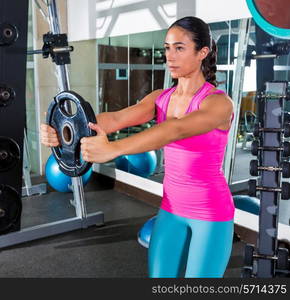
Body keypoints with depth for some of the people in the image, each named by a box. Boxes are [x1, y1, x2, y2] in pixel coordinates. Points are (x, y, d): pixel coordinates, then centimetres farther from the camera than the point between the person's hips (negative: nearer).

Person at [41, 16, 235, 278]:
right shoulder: (160, 98, 1)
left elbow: (176, 130, -39)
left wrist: (113, 149, -53)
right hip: (172, 209, 6)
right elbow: (116, 118, -16)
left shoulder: (219, 102, -19)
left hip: (211, 214, -6)